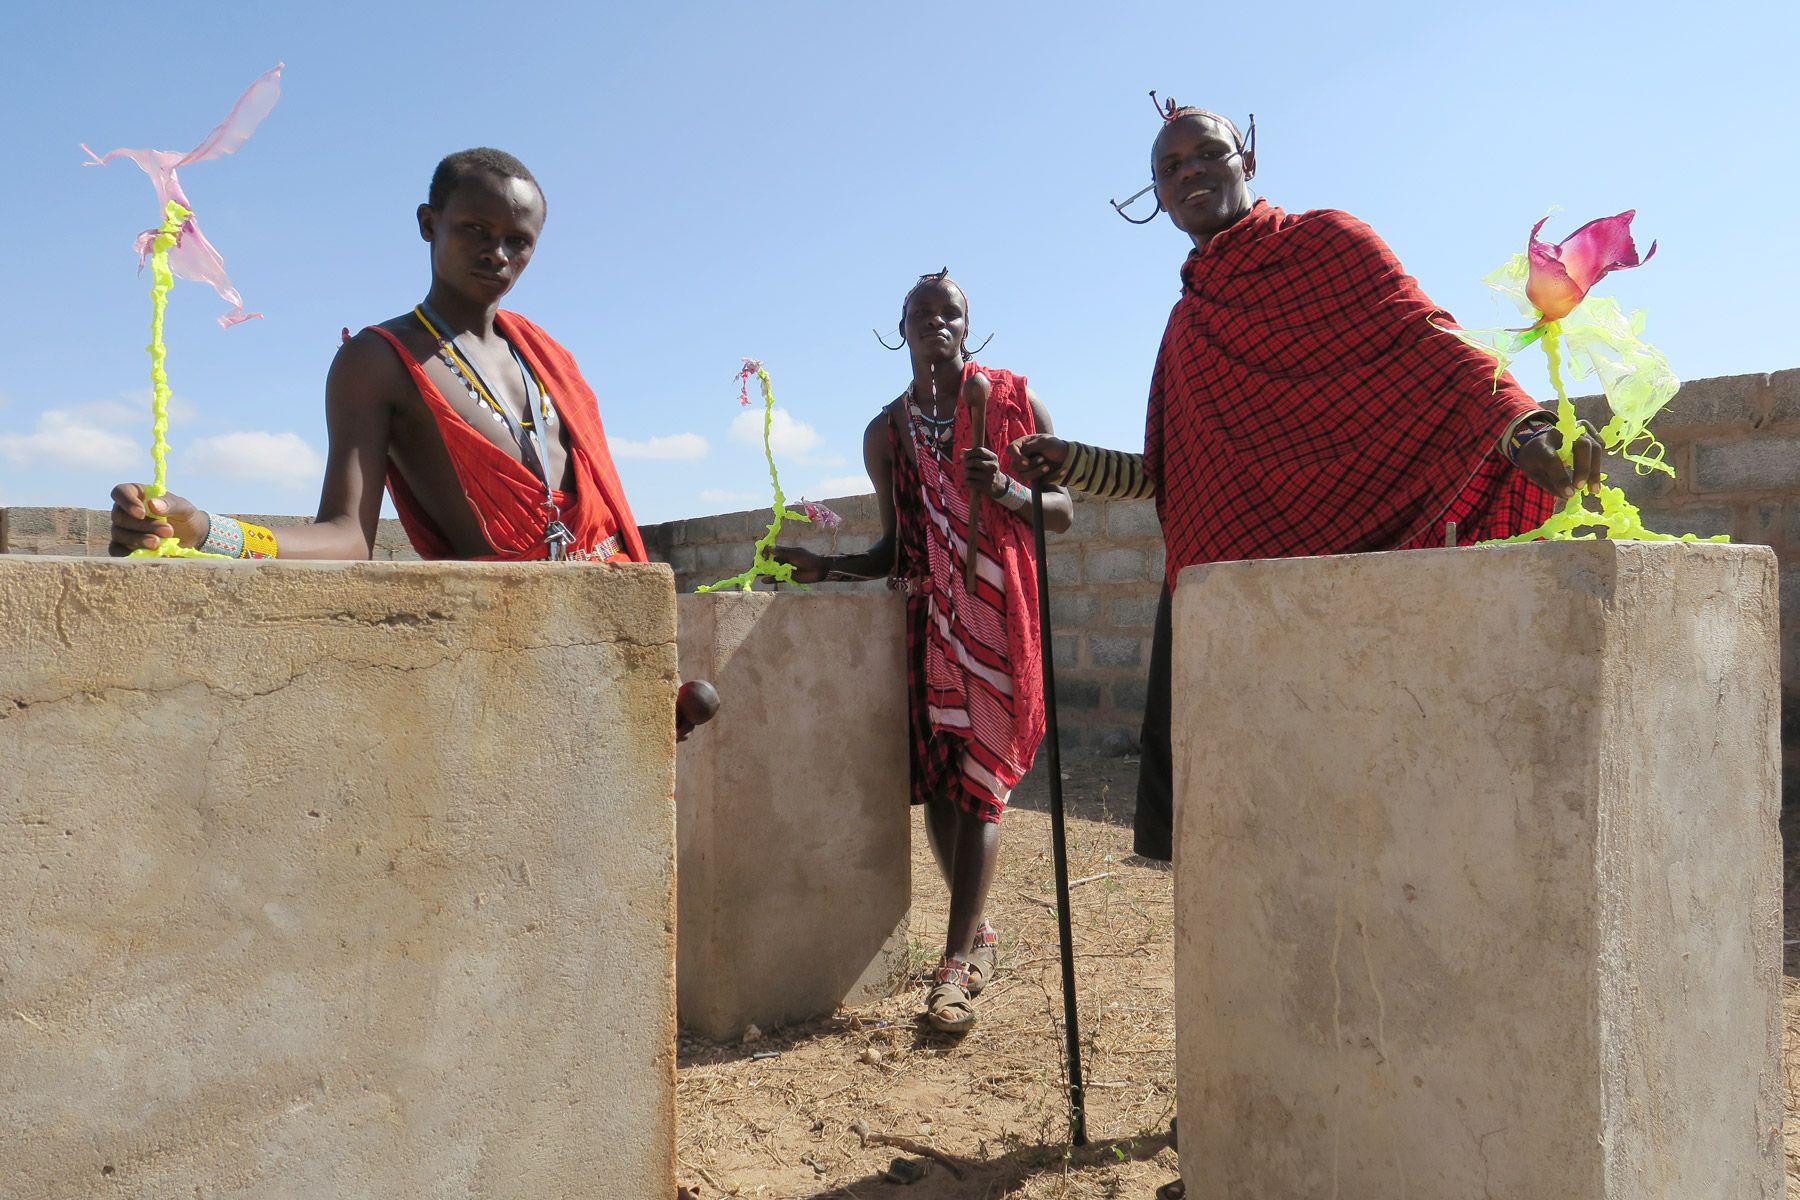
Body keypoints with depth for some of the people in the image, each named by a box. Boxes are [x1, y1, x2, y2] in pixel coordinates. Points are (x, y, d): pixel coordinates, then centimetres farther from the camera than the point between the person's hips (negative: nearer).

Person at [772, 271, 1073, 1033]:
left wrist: (1005, 490, -17)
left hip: (999, 609, -3)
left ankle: (955, 965, -8)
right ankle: (978, 932, 22)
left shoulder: (1013, 400, 5)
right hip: (924, 616, 4)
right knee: (934, 776, 3)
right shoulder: (887, 433, 14)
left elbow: (1063, 512, 2)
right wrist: (826, 567, 0)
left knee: (978, 778, -9)